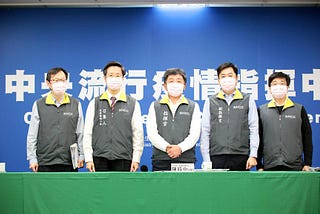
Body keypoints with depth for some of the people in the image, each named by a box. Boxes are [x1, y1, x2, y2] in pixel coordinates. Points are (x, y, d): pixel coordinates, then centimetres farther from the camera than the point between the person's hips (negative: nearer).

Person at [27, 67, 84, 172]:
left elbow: (80, 134, 8)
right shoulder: (39, 105, 4)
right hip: (45, 163, 0)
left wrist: (81, 156, 3)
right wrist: (32, 159, 1)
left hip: (70, 163, 1)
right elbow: (32, 135, 5)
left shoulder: (76, 104, 7)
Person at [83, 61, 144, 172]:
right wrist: (88, 158, -2)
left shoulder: (133, 104, 7)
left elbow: (138, 133, 5)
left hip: (123, 160, 0)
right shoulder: (94, 103, 8)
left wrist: (136, 159, -2)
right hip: (100, 160, 0)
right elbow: (88, 132, 5)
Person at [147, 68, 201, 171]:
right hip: (160, 159, 0)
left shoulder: (193, 107, 13)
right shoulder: (155, 106, 14)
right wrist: (166, 147, -11)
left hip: (186, 159, 0)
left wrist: (180, 148, -13)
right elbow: (151, 133, 3)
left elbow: (195, 133, 2)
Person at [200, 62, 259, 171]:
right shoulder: (210, 102, 10)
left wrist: (253, 155, -4)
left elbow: (254, 130, 5)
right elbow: (205, 132, 7)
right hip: (217, 158, 0)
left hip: (241, 157, 0)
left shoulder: (248, 100, 9)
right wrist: (206, 160, -1)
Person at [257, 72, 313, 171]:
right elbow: (258, 139, 8)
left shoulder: (299, 109, 8)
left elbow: (307, 138, 9)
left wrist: (307, 164, 3)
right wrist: (259, 166, 4)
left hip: (294, 167, 0)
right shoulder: (261, 110, 8)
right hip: (269, 167, 0)